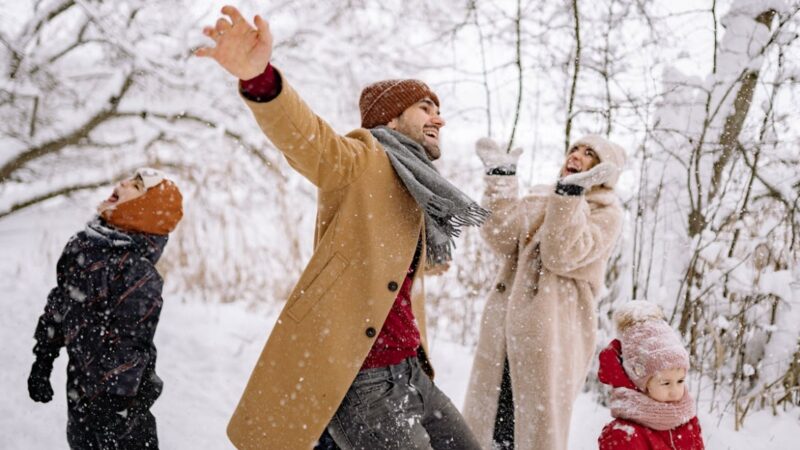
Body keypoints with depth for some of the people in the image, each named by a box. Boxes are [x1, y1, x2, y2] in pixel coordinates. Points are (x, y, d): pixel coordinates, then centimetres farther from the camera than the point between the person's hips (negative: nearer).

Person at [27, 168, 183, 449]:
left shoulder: (139, 275, -25)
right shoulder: (84, 244, -3)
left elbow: (125, 352, -23)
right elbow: (59, 303, 10)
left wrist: (112, 412, -20)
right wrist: (42, 361, 14)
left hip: (115, 399, -7)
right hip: (80, 388, 7)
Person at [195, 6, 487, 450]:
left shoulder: (417, 198, 20)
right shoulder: (363, 161, -6)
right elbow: (304, 135, -29)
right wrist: (260, 79, -47)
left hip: (409, 374, 9)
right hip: (359, 380, -9)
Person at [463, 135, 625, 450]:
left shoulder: (605, 212, 2)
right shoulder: (540, 199, 17)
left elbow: (564, 255, -16)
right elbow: (502, 239, 1)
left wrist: (571, 193, -23)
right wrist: (500, 179, -4)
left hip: (550, 333, -5)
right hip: (506, 327, 5)